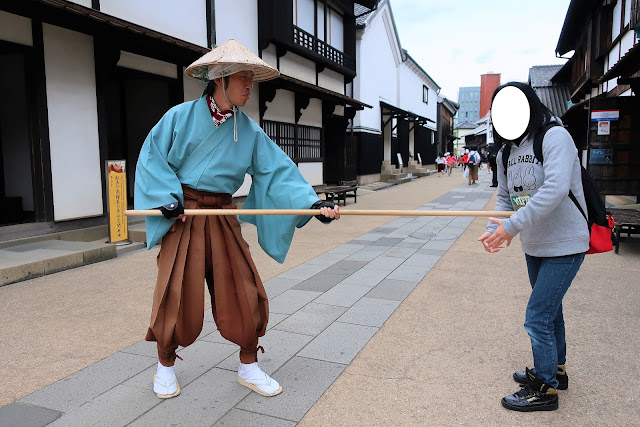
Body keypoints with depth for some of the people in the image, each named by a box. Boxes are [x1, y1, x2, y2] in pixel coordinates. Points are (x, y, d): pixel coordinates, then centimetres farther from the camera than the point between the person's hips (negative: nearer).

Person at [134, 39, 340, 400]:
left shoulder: (249, 131, 3)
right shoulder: (181, 117, -4)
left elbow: (278, 170, -4)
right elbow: (152, 158, 0)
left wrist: (314, 202, -16)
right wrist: (168, 197, -14)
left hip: (223, 217, 3)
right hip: (183, 215, -3)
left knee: (244, 291, 2)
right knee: (178, 294, 0)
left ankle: (249, 367, 22)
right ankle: (166, 366, 26)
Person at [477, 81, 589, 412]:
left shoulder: (555, 137, -19)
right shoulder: (505, 153, 5)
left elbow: (555, 189, -33)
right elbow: (505, 197, 6)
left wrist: (512, 226, -37)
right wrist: (495, 230, -14)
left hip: (564, 245, -8)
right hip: (534, 246, 8)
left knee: (537, 317, -5)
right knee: (549, 310, 22)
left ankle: (545, 389, 14)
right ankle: (555, 370, 42)